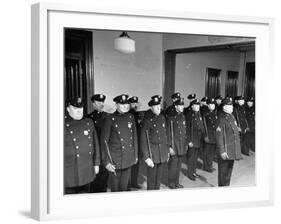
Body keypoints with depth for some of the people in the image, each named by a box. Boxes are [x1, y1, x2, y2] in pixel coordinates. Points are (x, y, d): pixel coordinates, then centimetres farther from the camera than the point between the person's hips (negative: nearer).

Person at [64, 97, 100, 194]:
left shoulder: (89, 123, 9)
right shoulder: (64, 125, -6)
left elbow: (95, 144, 13)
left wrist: (96, 163, 12)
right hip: (70, 171, -4)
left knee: (85, 193, 12)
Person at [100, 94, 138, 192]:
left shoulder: (130, 117, 4)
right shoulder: (110, 119, -10)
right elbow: (104, 141, -9)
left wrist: (135, 155, 12)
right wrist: (106, 162, -12)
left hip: (129, 160, 4)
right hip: (115, 160, -4)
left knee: (124, 186, 15)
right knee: (115, 188, 8)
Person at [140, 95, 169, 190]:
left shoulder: (162, 117, 5)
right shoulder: (147, 120, -13)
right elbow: (143, 140, -13)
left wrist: (167, 151, 13)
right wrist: (146, 157, -15)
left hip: (162, 152, 6)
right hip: (152, 153, -5)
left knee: (158, 177, 15)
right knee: (152, 179, 2)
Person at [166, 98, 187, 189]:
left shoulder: (182, 116, 9)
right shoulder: (171, 117, -13)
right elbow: (169, 132, -14)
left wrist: (186, 143, 14)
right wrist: (170, 146, -16)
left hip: (182, 145, 7)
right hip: (174, 145, -7)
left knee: (179, 165, 14)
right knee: (173, 165, 0)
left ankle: (176, 182, 26)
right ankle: (171, 183, 16)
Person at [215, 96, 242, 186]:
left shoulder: (232, 117, 9)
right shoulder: (222, 120, -17)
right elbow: (219, 137, -19)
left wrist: (237, 148, 17)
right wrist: (222, 151, -20)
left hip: (233, 150, 8)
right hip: (225, 150, -8)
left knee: (229, 169, 19)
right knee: (223, 170, 5)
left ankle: (227, 185, 33)